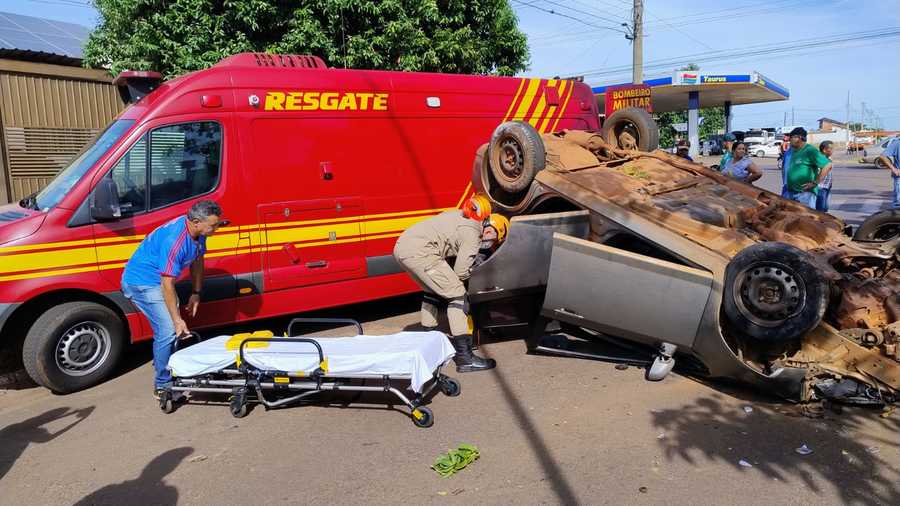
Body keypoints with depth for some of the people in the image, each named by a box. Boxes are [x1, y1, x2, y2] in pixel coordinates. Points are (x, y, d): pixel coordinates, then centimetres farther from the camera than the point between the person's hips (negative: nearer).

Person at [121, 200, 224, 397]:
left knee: (171, 329, 13)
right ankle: (162, 386, -1)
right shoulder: (175, 240, -33)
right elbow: (167, 284, -30)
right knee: (168, 331, -13)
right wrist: (178, 319, -26)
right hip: (142, 282, -9)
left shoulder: (197, 232, -7)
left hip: (157, 281, 9)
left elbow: (197, 260, 9)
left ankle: (170, 374, 27)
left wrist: (196, 293, 7)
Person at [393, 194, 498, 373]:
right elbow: (461, 272, -2)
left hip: (401, 246, 9)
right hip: (418, 252, -9)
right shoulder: (472, 235, 1)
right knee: (456, 294, -5)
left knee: (433, 290, 27)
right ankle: (464, 358, -7)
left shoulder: (457, 214, 24)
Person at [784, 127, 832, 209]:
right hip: (790, 193, 8)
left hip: (805, 193, -8)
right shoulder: (793, 151, 14)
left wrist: (815, 182, -16)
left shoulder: (810, 150, -10)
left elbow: (828, 165, -16)